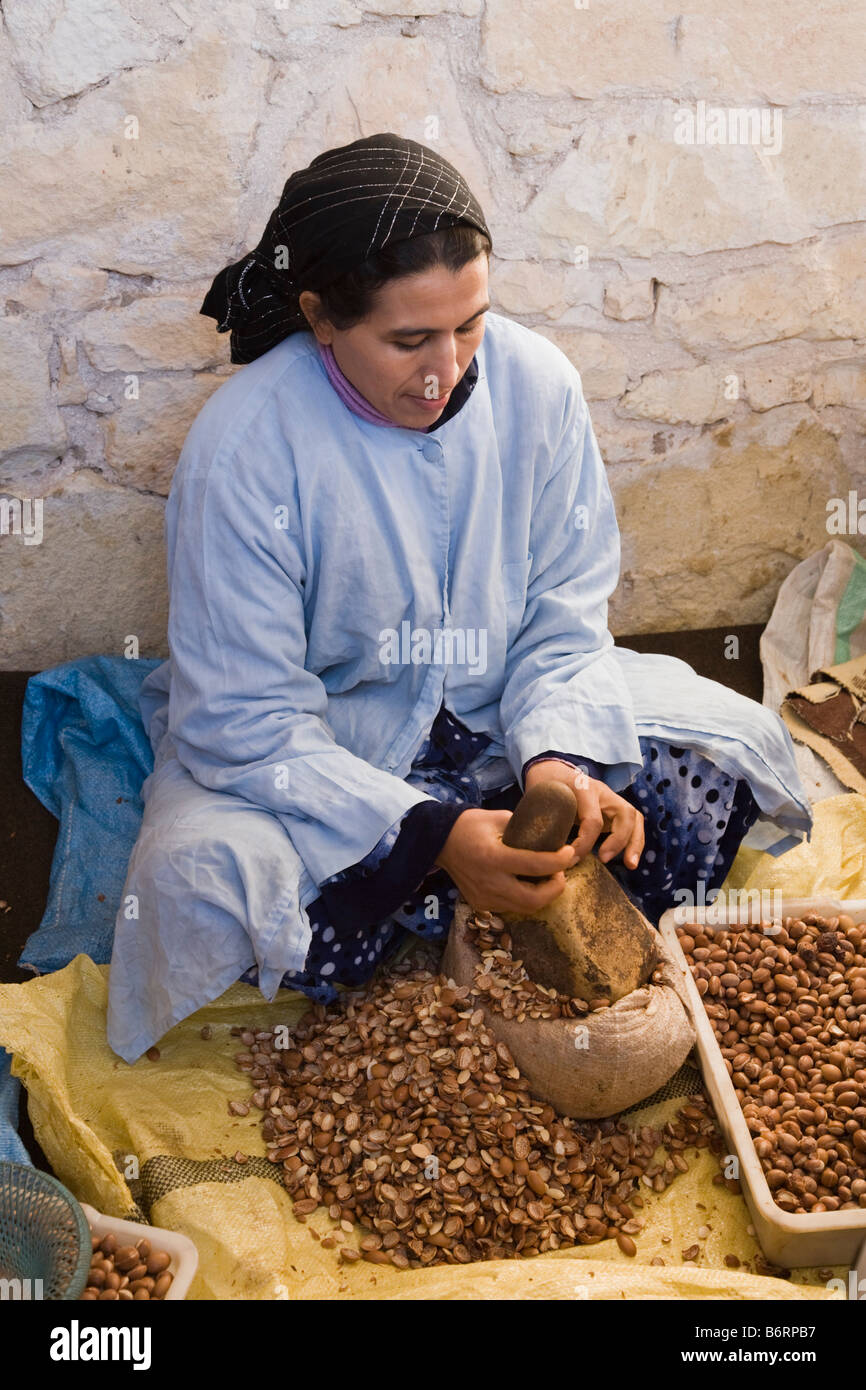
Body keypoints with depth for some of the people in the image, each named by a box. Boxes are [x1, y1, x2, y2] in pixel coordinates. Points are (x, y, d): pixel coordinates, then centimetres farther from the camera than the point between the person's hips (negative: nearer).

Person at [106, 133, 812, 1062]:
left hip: (496, 709, 4)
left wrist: (559, 756, -26)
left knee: (736, 743, -10)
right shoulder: (243, 447, -24)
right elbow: (246, 722, -23)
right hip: (304, 745, -3)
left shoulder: (536, 382, -13)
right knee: (195, 883, -33)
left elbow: (563, 614, -5)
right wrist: (433, 837, -35)